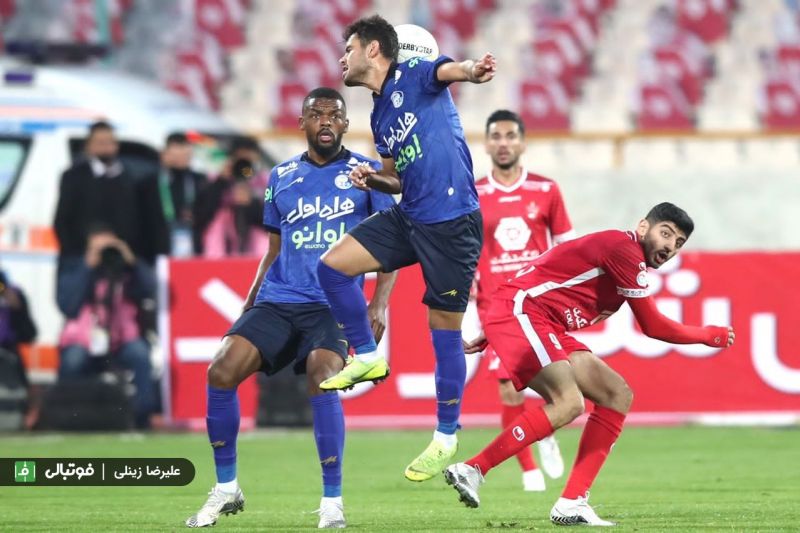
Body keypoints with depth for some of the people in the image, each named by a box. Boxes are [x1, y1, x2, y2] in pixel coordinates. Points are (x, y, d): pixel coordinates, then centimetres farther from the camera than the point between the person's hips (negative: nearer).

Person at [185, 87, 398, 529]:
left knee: (322, 379, -31)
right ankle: (226, 489, 0)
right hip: (277, 301, 4)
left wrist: (380, 304, -11)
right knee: (221, 371, -17)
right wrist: (249, 305, 12)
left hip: (334, 305, -4)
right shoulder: (281, 177, 14)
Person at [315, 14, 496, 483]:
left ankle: (446, 438, 12)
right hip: (409, 217, 8)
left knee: (446, 330, 1)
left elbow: (448, 70, -29)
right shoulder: (380, 116, 17)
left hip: (452, 223, -8)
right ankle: (367, 357, 12)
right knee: (332, 264, -3)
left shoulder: (413, 77, -6)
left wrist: (472, 71, -53)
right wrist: (372, 179, 4)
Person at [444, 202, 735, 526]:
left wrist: (492, 334, 27)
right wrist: (709, 336, 6)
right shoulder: (624, 248, -11)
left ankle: (572, 503, -3)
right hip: (518, 311, -11)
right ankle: (472, 470, -24)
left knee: (617, 395, 4)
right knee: (569, 403, -28)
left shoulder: (625, 258, 20)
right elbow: (653, 326, -9)